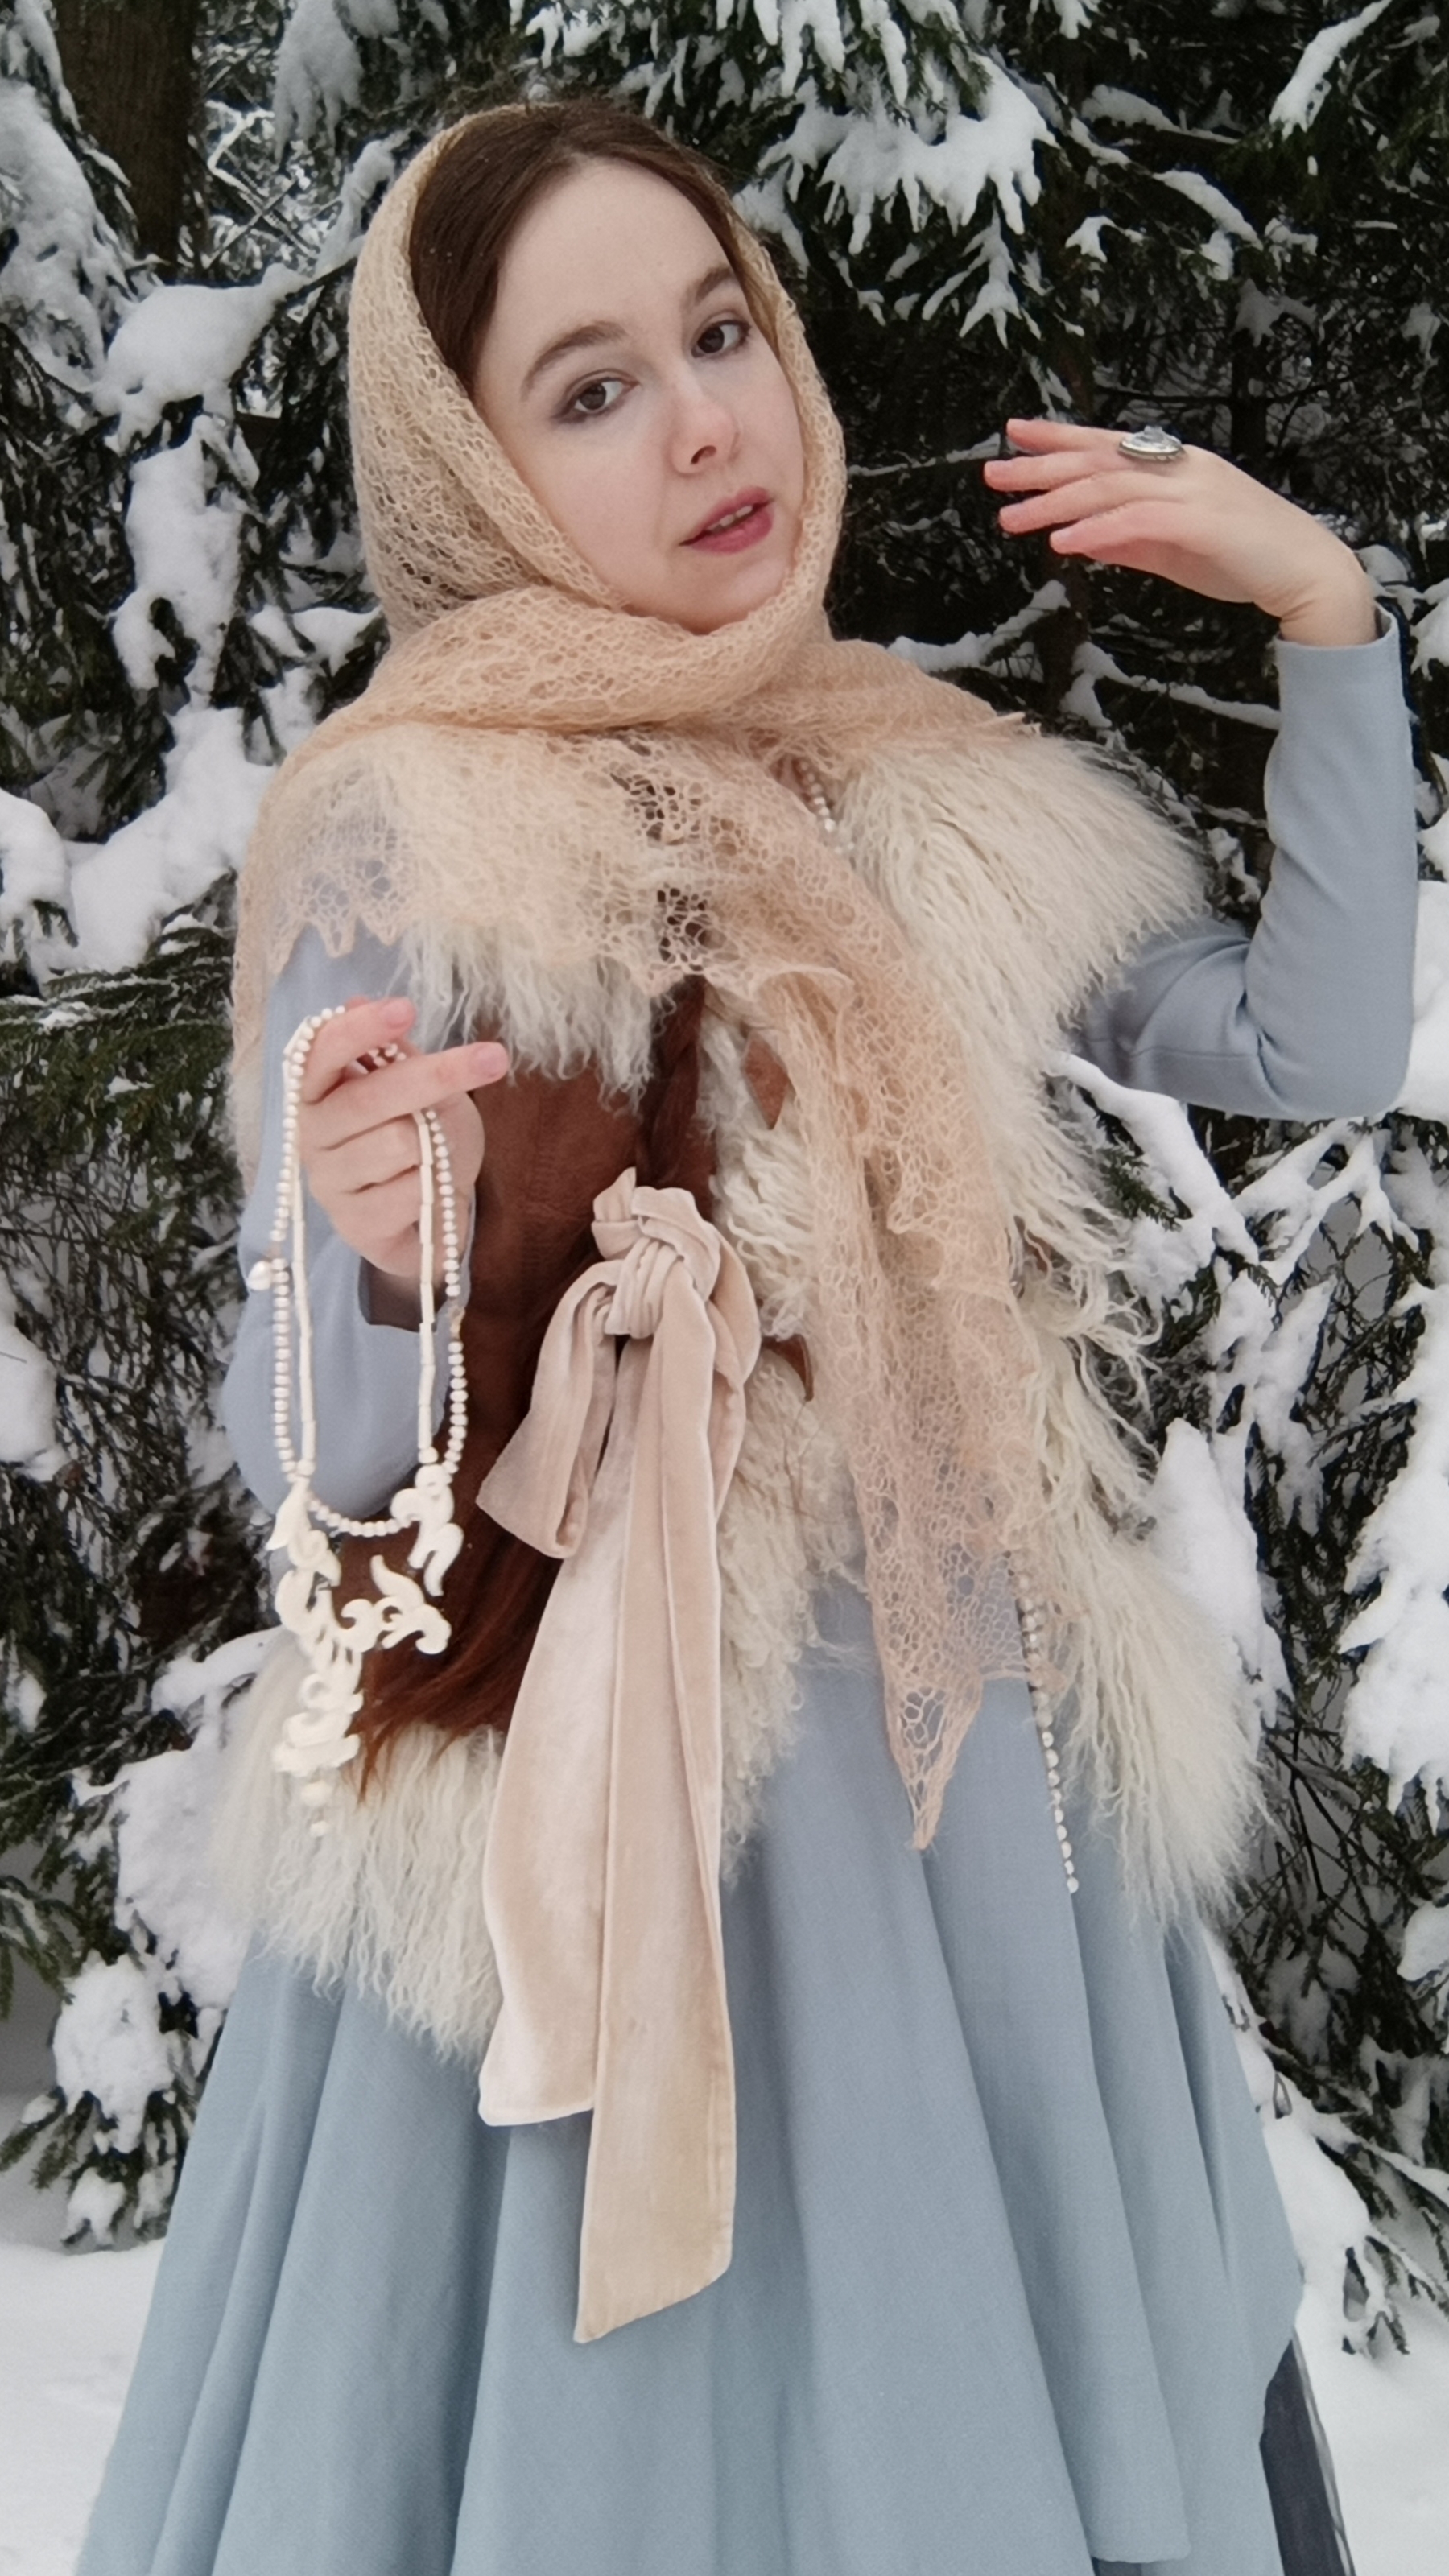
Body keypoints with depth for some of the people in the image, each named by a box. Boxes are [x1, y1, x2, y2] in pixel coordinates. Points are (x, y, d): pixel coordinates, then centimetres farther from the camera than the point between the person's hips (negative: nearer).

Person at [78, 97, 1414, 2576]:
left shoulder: (941, 794, 6)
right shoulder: (399, 838, -9)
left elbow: (1319, 1042, 5)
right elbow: (305, 1440, -11)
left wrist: (1325, 617, 1)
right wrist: (385, 1260, -33)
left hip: (976, 1773, 5)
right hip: (612, 1814, -4)